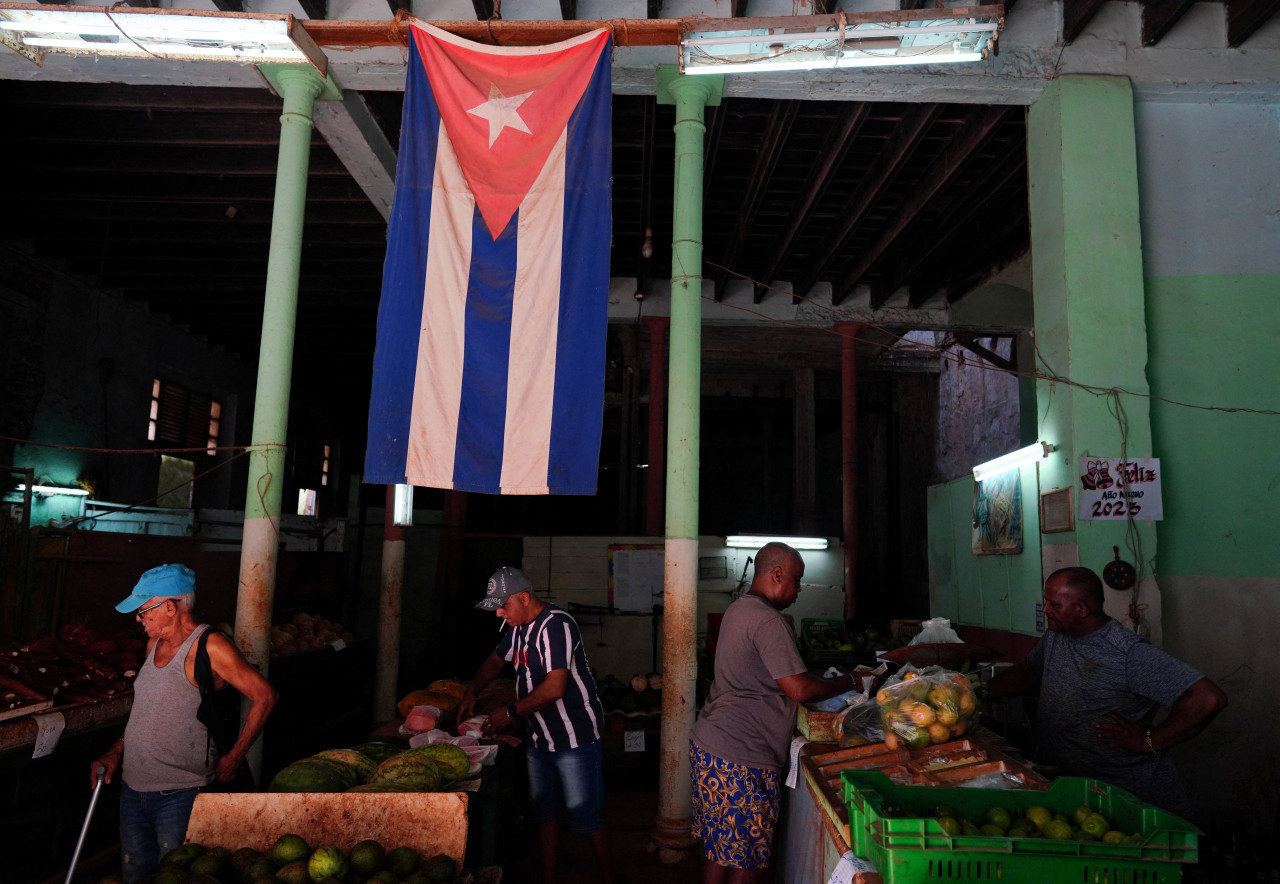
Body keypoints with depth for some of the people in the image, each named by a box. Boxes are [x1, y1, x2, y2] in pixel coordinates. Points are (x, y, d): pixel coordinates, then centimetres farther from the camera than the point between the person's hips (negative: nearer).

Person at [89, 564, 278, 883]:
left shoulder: (209, 646, -17)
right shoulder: (155, 643, 9)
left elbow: (264, 695, -17)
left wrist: (232, 759, -13)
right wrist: (116, 751, 10)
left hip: (179, 794, -8)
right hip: (133, 788, 8)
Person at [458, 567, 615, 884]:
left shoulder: (556, 626, -22)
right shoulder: (519, 627, 8)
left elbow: (554, 688, -27)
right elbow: (496, 661, 25)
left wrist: (511, 712, -16)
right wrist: (471, 693, 9)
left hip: (574, 739, -9)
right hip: (541, 738, 9)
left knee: (588, 819, -1)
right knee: (544, 816, 15)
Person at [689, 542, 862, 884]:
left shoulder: (739, 609, 14)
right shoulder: (767, 621, -18)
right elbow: (800, 690, -19)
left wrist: (825, 677, 18)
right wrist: (848, 682, -4)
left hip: (708, 741, 10)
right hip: (739, 759, -10)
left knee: (720, 850, 17)